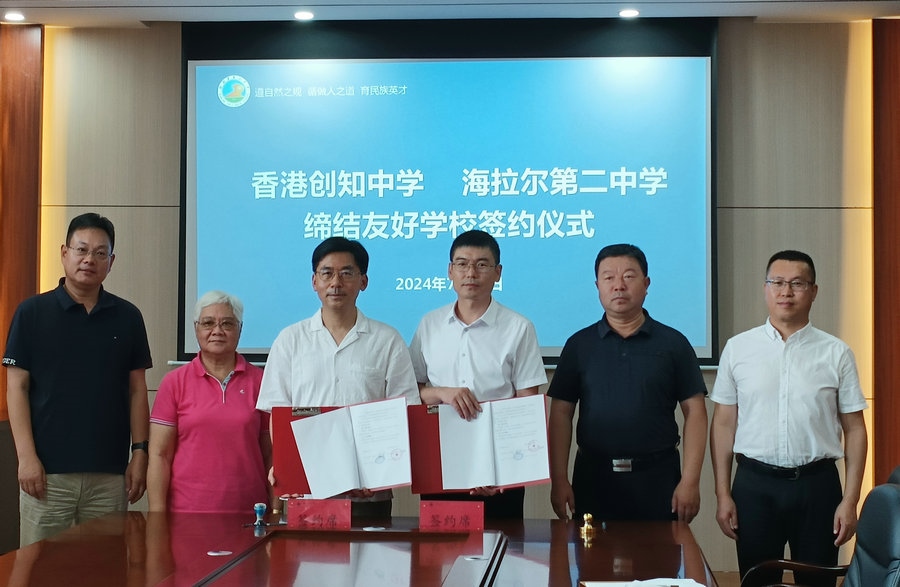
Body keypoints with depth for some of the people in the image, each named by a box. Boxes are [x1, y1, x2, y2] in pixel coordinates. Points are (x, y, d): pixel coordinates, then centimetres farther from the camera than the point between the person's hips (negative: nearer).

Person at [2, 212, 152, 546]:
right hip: (48, 472, -2)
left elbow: (136, 390, 10)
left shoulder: (127, 317, 8)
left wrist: (140, 452, 2)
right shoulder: (32, 313, 2)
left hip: (110, 472, 2)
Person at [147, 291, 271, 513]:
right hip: (187, 512, 0)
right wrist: (157, 516, -6)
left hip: (248, 512, 1)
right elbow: (159, 455, 1)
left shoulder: (258, 380, 4)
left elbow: (271, 454, 5)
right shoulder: (175, 382, 4)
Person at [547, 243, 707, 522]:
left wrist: (690, 481, -7)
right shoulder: (579, 345, 6)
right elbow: (561, 414, 4)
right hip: (593, 478, 1)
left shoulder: (673, 343, 3)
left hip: (657, 478, -1)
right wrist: (558, 480, -3)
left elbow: (694, 412, 1)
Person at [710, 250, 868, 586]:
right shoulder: (738, 349, 1)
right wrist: (723, 494, 0)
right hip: (755, 484, 0)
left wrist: (850, 500, -4)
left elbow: (854, 429, 2)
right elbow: (723, 423, 3)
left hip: (817, 484, 0)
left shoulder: (836, 353, 1)